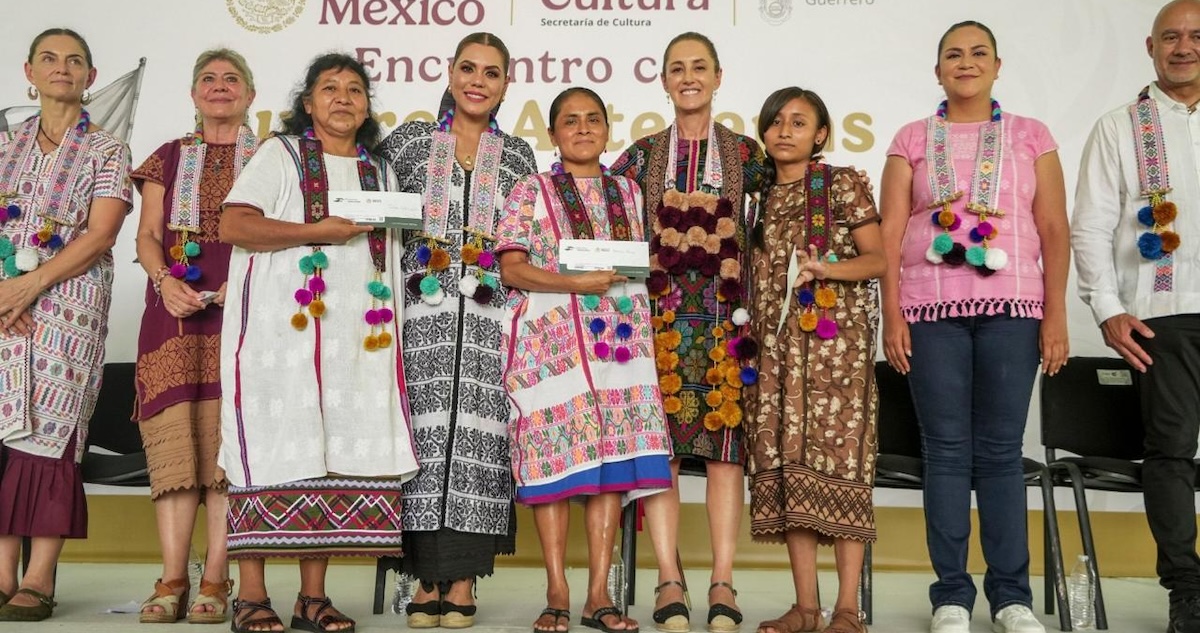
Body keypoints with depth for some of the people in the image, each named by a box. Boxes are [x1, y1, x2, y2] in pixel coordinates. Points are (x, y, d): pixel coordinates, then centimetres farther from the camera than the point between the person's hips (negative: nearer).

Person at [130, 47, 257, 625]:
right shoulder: (168, 158, 21)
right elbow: (147, 235, 13)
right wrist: (165, 280, -7)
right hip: (176, 302, 2)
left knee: (228, 433, -9)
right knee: (173, 432, -7)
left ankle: (216, 580, -8)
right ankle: (171, 579, -6)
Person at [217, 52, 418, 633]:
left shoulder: (380, 172, 22)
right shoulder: (280, 154, 8)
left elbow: (391, 251, 24)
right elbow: (234, 224, -5)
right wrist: (319, 230, -13)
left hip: (357, 333, 4)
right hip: (283, 324, -4)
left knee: (337, 453, 0)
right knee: (277, 446, -8)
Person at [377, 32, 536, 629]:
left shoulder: (517, 154, 15)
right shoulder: (409, 140, 11)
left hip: (490, 313, 1)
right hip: (425, 310, -1)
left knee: (476, 437, -5)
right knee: (428, 435, -5)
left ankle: (462, 582, 1)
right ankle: (427, 581, 1)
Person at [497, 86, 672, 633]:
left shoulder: (628, 192, 17)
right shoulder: (532, 191, 5)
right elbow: (511, 268, -4)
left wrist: (637, 270, 1)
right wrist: (575, 282, -16)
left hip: (619, 337, 4)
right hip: (551, 338, -3)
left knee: (613, 457, -2)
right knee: (555, 454, -6)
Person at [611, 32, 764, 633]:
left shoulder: (744, 153, 11)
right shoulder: (643, 155, 10)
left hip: (726, 310, 0)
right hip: (662, 309, 0)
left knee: (725, 438, -2)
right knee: (658, 439, -5)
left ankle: (722, 583, 2)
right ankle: (669, 579, 0)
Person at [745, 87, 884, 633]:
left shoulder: (843, 183, 3)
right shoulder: (760, 195, 16)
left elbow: (878, 259, -1)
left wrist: (826, 269, -17)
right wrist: (745, 338, 8)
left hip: (836, 337, -4)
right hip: (776, 342, 5)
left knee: (837, 456, -8)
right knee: (786, 461, 1)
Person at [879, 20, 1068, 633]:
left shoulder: (1030, 135, 12)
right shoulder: (912, 140, 11)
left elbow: (1054, 229, 7)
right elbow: (890, 233, 5)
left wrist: (1056, 313, -2)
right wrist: (891, 314, -4)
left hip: (1012, 307, 0)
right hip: (932, 309, 0)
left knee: (1001, 450, 1)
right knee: (946, 450, 0)